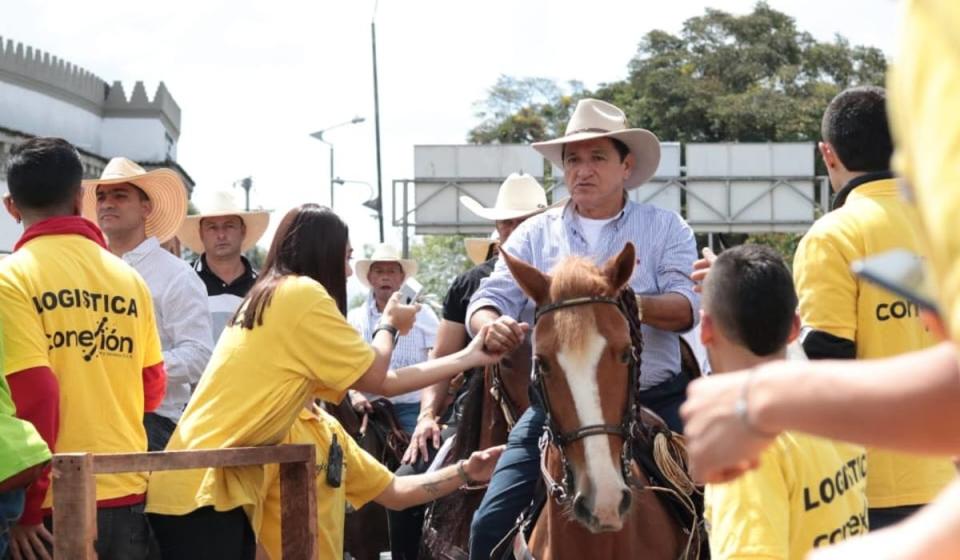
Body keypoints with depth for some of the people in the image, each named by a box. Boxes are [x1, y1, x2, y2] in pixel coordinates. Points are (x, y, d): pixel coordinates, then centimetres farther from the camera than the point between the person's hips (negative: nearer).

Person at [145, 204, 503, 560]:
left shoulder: (273, 297, 19)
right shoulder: (301, 294, -9)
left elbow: (383, 383, 19)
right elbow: (374, 376, -1)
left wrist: (469, 358, 24)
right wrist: (389, 324, 18)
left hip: (222, 482, 10)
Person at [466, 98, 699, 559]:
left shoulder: (665, 228, 5)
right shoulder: (535, 235, 11)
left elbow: (688, 306, -7)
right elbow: (490, 299, 4)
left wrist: (635, 305, -28)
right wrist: (492, 325, -21)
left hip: (651, 401, -1)